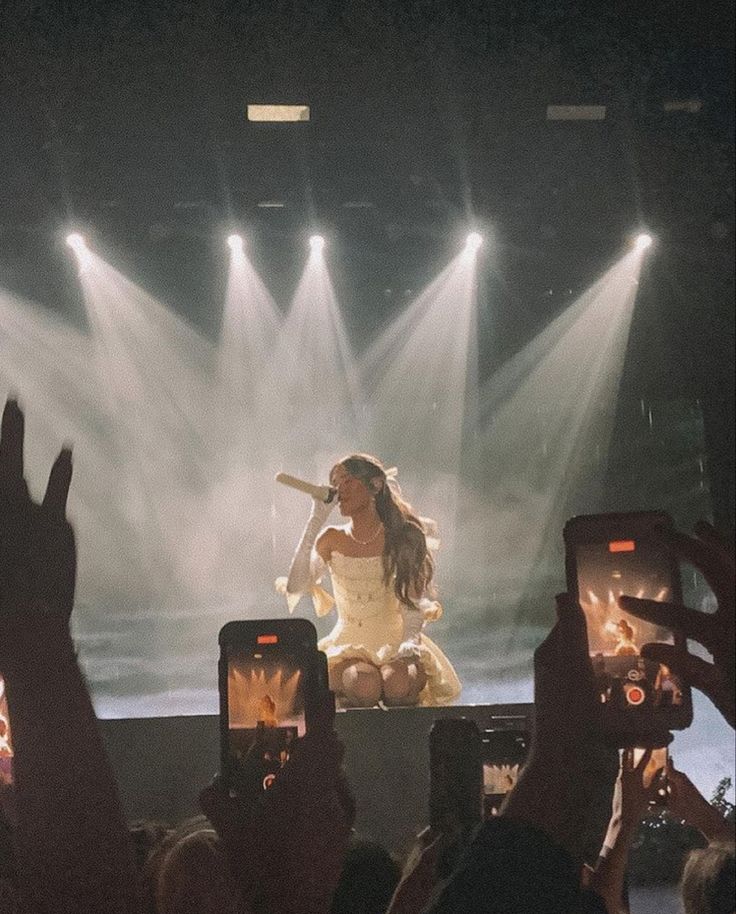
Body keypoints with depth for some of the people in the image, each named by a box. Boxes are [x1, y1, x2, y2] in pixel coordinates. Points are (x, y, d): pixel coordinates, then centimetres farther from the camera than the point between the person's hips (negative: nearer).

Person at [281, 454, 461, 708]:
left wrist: (410, 640, -24)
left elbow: (412, 602, -2)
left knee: (398, 685, -34)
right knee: (365, 686, -35)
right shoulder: (332, 541, 3)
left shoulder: (402, 538, 0)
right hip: (347, 646, 0)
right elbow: (295, 588, -12)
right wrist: (316, 520, -11)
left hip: (394, 643, 0)